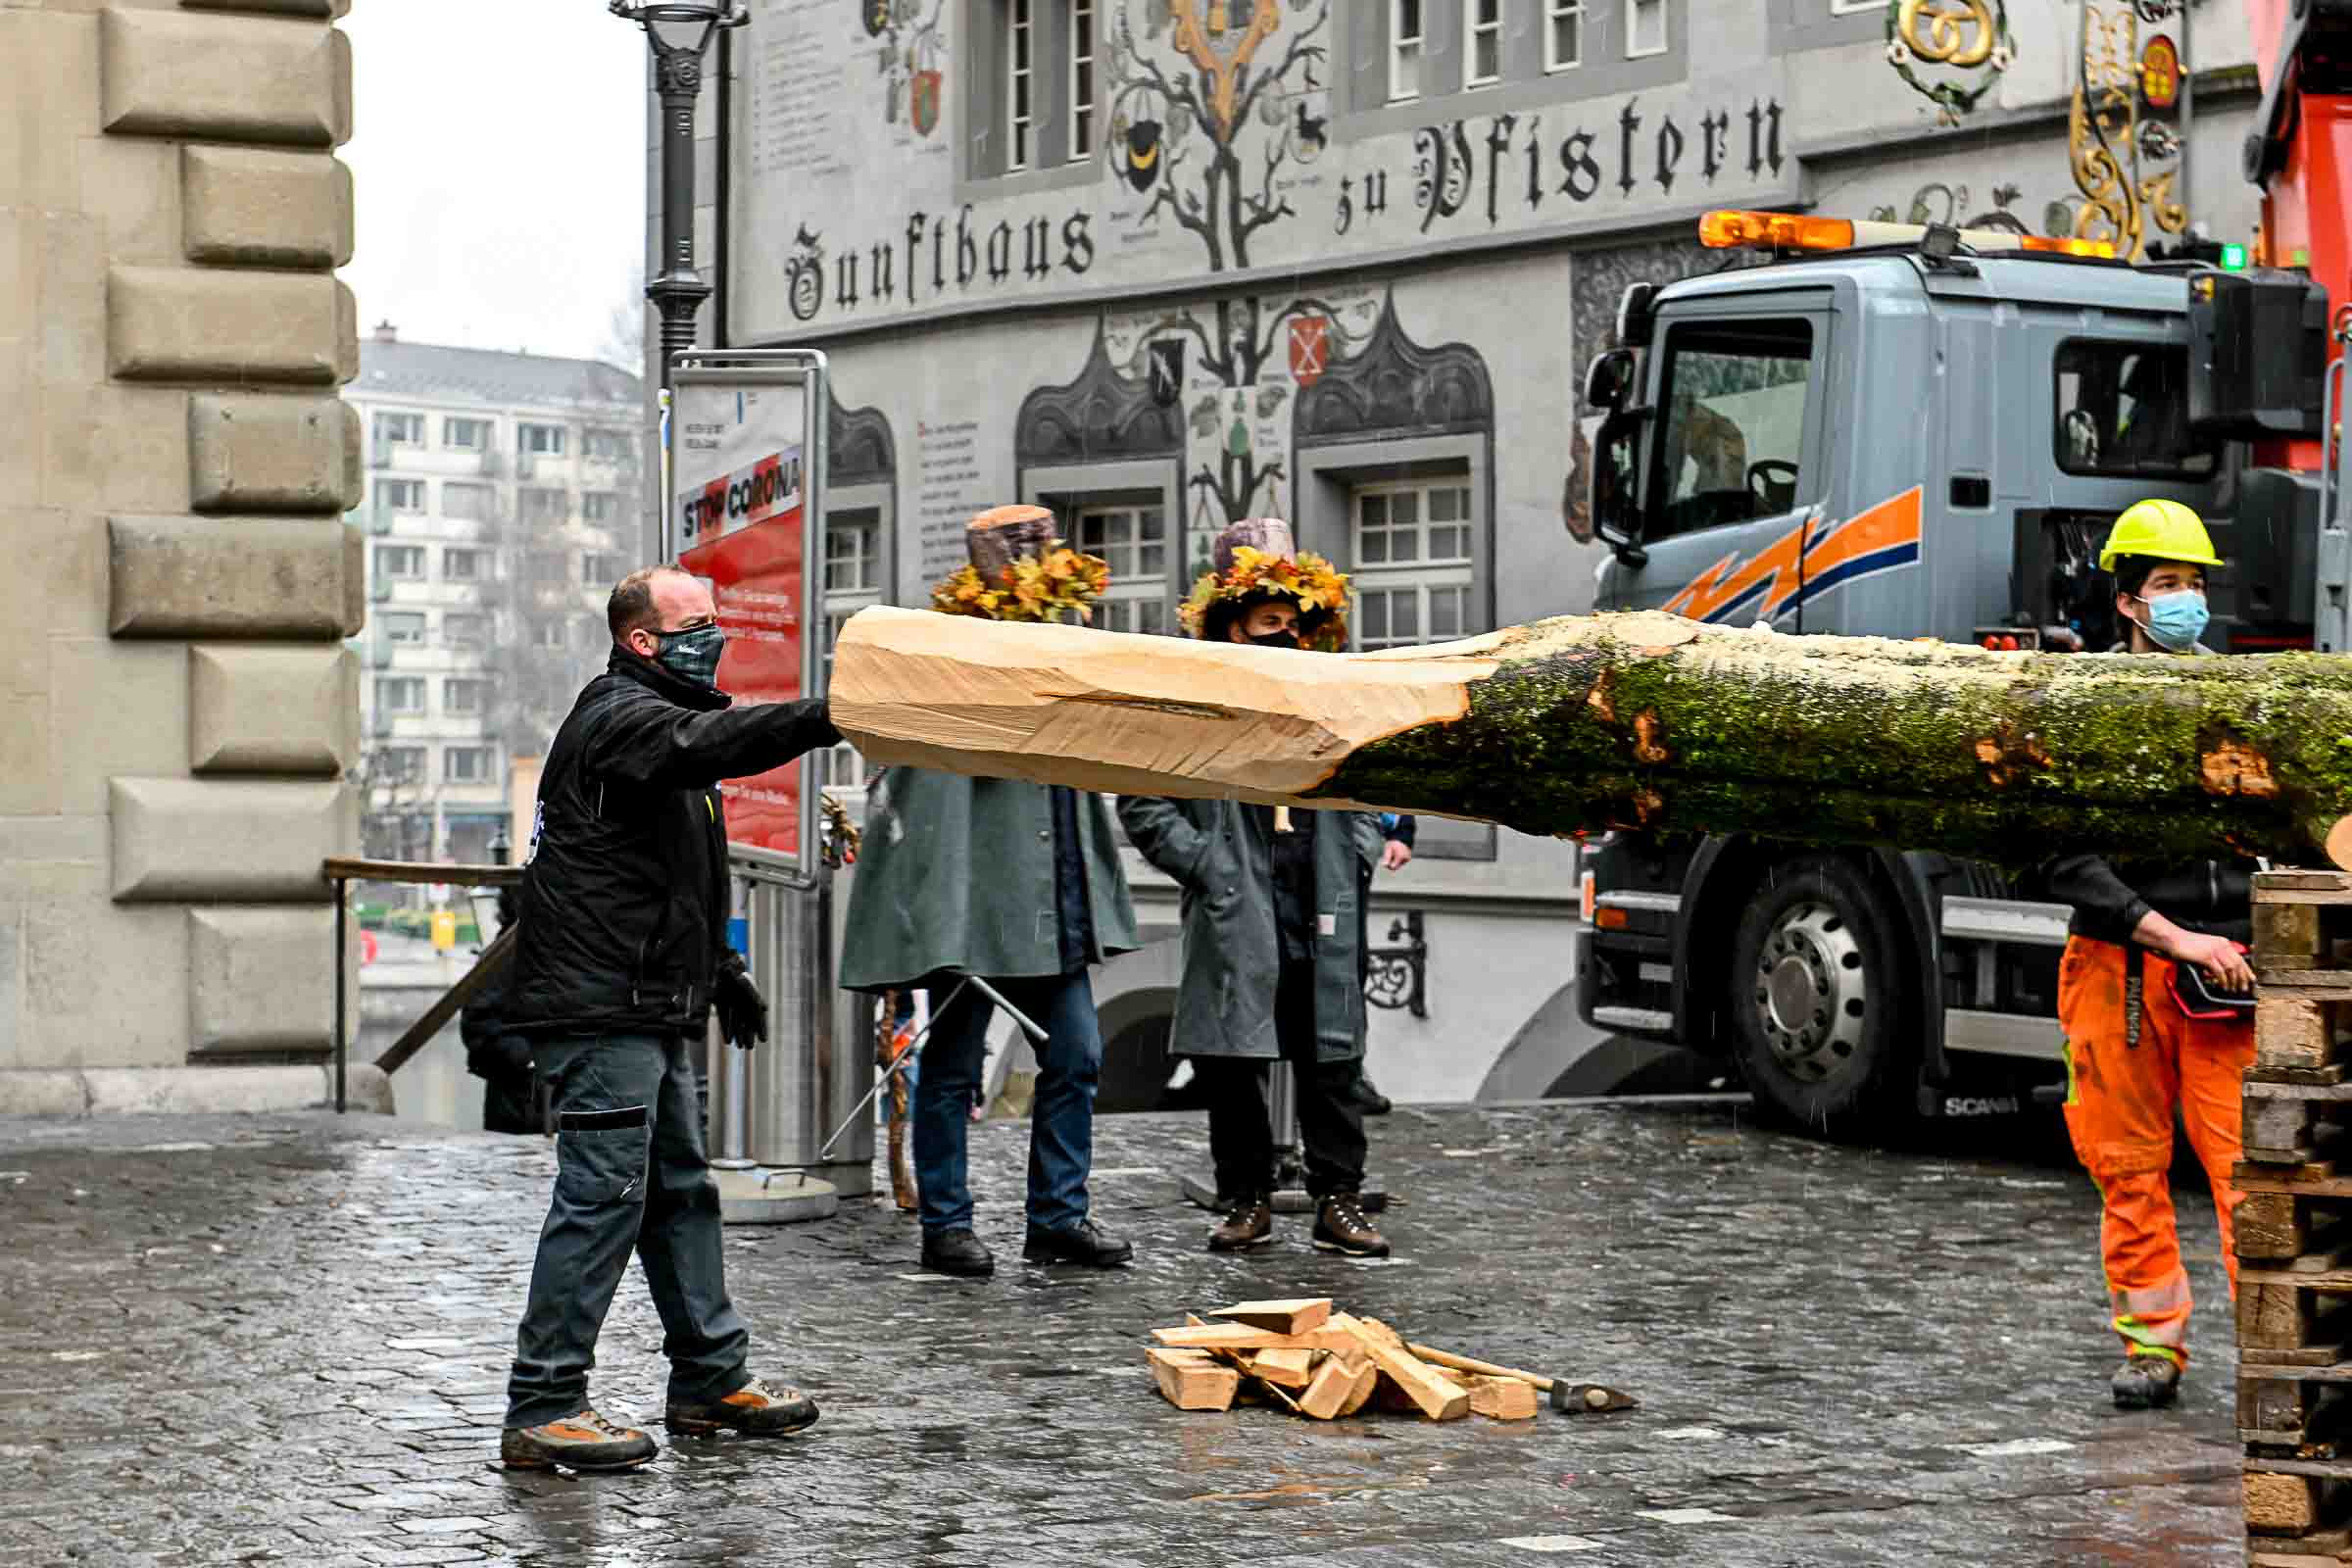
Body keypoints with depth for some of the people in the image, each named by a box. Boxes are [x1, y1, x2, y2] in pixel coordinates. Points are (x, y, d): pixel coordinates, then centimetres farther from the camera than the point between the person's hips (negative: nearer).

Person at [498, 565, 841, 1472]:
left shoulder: (654, 717, 22)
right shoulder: (622, 719, -12)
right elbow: (711, 744, -35)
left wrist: (722, 972, 28)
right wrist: (831, 717, -45)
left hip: (650, 1007, 11)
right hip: (599, 1006, -11)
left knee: (680, 1189, 15)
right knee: (604, 1195, -11)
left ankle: (710, 1379, 24)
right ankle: (541, 1411, -9)